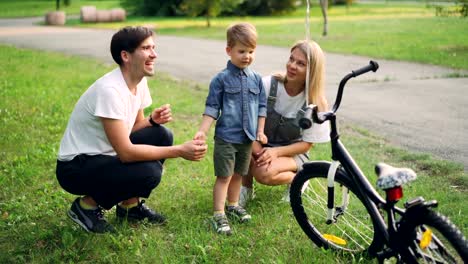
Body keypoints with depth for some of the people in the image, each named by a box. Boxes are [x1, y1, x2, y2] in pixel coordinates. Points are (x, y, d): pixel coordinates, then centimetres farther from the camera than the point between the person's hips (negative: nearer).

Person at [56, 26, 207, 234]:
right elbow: (126, 152, -29)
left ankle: (130, 204, 9)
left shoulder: (139, 82, -1)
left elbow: (132, 128, 11)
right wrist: (180, 151, -27)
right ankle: (87, 205, -3)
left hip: (104, 154, 9)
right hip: (75, 167, -9)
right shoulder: (110, 90, -28)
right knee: (149, 172, -26)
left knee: (162, 135, -2)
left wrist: (153, 120, -11)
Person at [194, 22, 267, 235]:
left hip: (247, 138, 5)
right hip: (226, 137, -4)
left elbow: (261, 106, 12)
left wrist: (260, 130, 8)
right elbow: (212, 108, -6)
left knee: (238, 174, 17)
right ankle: (219, 214, 3)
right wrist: (203, 130, -14)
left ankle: (233, 206, 34)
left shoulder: (256, 79, 6)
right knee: (224, 176, -3)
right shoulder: (221, 79, -7)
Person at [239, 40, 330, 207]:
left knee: (264, 173, -33)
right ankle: (246, 188, -6)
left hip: (293, 153, -2)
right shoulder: (268, 84, -13)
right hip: (262, 145, 2)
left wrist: (276, 151, -25)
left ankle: (297, 179, 0)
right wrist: (258, 150, -28)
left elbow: (307, 144, -9)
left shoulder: (315, 104, -14)